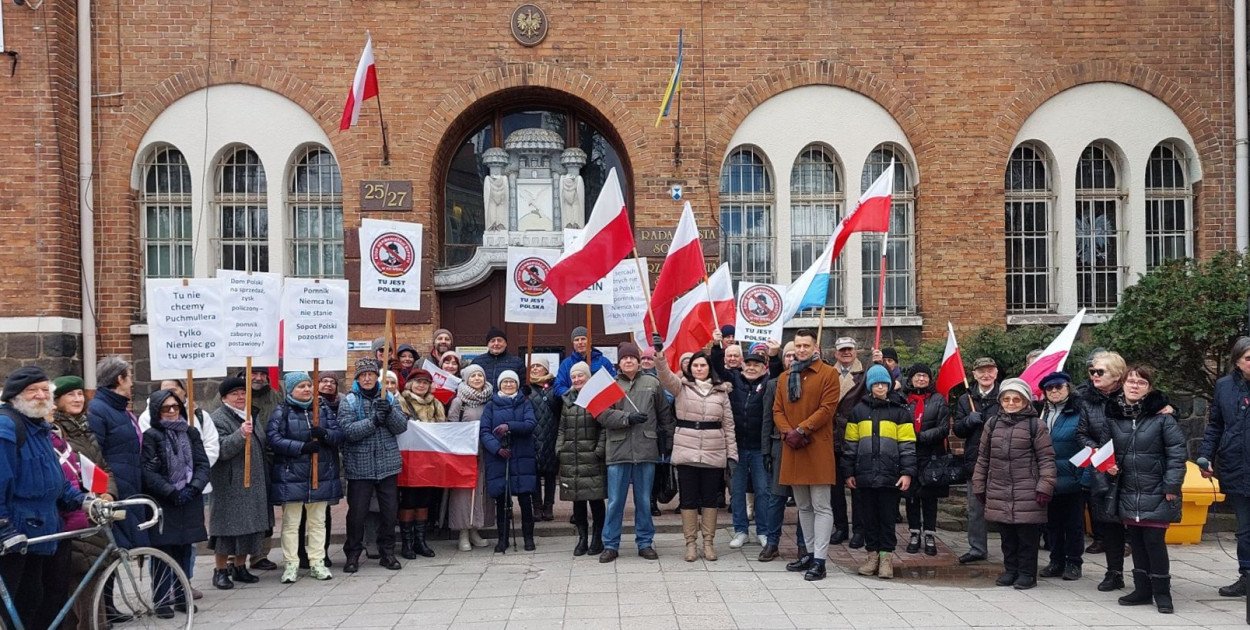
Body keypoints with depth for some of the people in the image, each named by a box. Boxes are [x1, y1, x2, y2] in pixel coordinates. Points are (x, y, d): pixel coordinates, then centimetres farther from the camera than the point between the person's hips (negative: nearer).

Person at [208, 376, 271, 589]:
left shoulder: (250, 416, 16)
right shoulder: (217, 419, -9)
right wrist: (240, 434, -36)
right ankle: (220, 570, 8)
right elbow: (221, 450, -22)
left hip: (253, 484, 8)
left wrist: (263, 479, 23)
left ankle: (240, 567, 22)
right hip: (230, 485, -8)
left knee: (250, 527, 11)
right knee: (228, 526, -3)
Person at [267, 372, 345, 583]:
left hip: (321, 476, 4)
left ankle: (317, 562, 18)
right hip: (291, 476, -3)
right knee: (291, 523, 3)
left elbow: (340, 435, 3)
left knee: (318, 522, 10)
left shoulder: (323, 409, 8)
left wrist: (325, 434, -19)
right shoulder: (281, 412, -3)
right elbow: (274, 439, -14)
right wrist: (302, 447, -22)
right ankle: (291, 564, 11)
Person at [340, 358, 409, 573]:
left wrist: (388, 411, -17)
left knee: (389, 511, 8)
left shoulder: (388, 398, 9)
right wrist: (374, 420, -24)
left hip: (388, 465, 3)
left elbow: (402, 426, 0)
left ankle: (387, 553, 22)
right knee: (357, 512, 1)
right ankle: (353, 554, 17)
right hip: (360, 466, -3)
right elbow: (348, 430, -15)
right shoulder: (349, 402, -1)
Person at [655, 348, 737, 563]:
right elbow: (665, 375, -17)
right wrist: (659, 355, -36)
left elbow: (728, 424, 8)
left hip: (714, 453, 1)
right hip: (686, 451, -1)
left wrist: (732, 454, 2)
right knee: (688, 498, 4)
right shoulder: (681, 386, 4)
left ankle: (709, 541, 18)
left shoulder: (721, 391, 8)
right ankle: (690, 543, 14)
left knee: (710, 498, 7)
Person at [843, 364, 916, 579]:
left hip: (890, 476, -2)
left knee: (887, 517, 3)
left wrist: (907, 472, -8)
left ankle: (886, 557, 11)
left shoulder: (900, 411, 3)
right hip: (865, 475, 2)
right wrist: (849, 472, 7)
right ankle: (872, 555, 19)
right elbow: (850, 444, 10)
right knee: (869, 517, 9)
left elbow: (907, 445, 0)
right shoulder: (859, 410, 9)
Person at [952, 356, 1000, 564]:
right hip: (975, 461, 4)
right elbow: (958, 430, 7)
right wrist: (969, 420, -11)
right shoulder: (965, 399, 13)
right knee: (975, 509, 12)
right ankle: (977, 549, 22)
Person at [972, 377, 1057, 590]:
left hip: (1027, 494, -4)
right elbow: (983, 458, 14)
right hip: (999, 493, 4)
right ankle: (1010, 570, 25)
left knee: (1028, 536, 3)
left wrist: (1045, 487, -12)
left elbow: (1046, 459, -4)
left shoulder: (1036, 426, -3)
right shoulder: (992, 424, 10)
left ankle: (1027, 573, 14)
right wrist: (979, 486, 13)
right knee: (1007, 535, 13)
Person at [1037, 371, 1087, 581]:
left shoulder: (1079, 413, -10)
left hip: (1073, 479, -5)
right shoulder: (1042, 413, 8)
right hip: (1049, 481, 5)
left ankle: (1073, 563, 19)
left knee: (1074, 522, 7)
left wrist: (1085, 478, -17)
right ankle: (1057, 562, 24)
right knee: (1052, 522, 13)